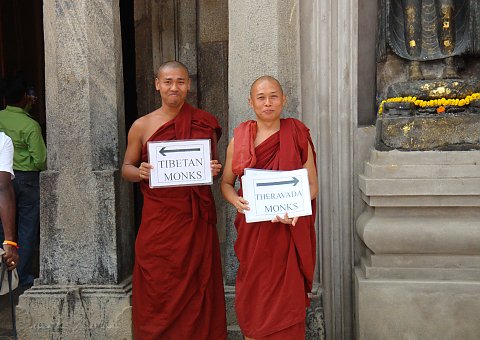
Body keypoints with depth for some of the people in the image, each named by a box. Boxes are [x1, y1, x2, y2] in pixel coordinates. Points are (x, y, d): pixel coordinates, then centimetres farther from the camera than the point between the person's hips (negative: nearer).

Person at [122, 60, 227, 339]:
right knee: (158, 289, 3)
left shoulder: (204, 123, 5)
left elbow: (214, 165, 15)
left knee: (197, 288, 4)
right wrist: (140, 172, -11)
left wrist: (215, 170, -8)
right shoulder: (142, 126, 4)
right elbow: (126, 168, 11)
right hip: (158, 219, 0)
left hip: (196, 219, 0)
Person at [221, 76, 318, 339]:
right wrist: (236, 200, -10)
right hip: (252, 231, 1)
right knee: (251, 299, 6)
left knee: (286, 300, 1)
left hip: (289, 231, -1)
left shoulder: (297, 136, 1)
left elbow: (312, 185, 3)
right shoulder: (239, 138, 5)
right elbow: (226, 182, 12)